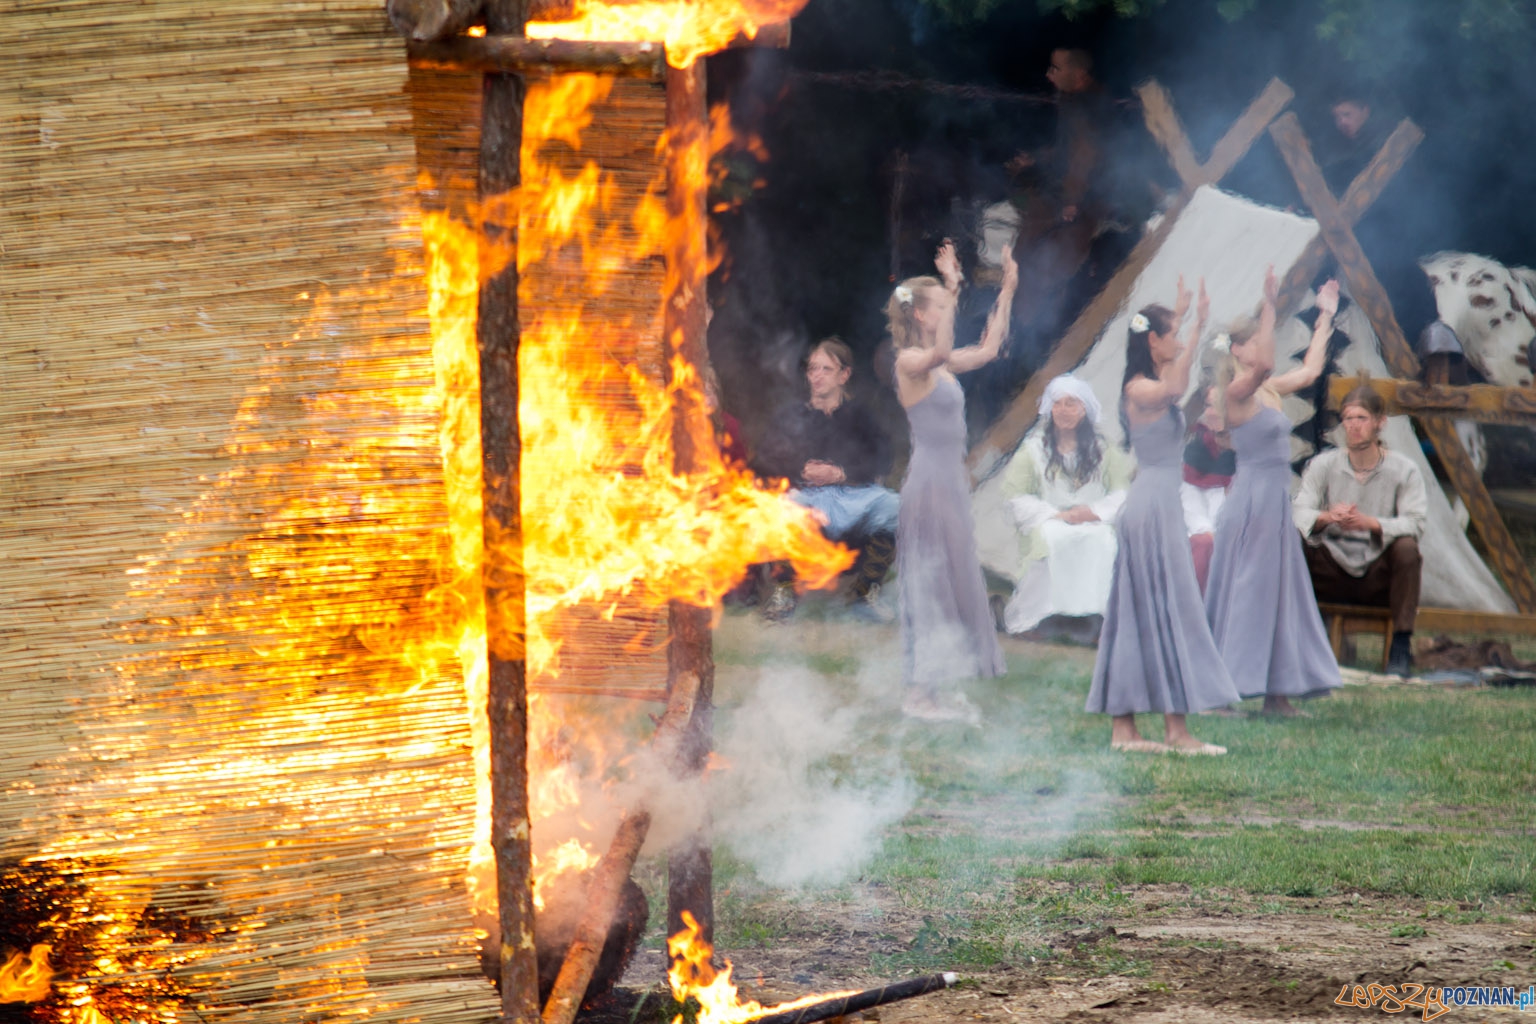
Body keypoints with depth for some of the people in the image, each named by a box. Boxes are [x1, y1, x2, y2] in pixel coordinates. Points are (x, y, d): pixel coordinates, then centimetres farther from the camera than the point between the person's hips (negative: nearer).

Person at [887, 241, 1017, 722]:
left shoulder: (942, 365, 12)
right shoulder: (910, 361, -13)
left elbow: (987, 349, 24)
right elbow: (940, 354, -35)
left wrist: (1007, 294, 19)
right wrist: (952, 290, -35)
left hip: (951, 480, 9)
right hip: (929, 479, -9)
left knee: (954, 580, 11)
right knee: (929, 580, -6)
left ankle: (945, 688, 16)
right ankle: (919, 690, -2)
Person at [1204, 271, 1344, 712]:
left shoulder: (1271, 392, 13)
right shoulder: (1237, 393, -12)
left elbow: (1310, 369, 25)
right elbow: (1260, 366, -32)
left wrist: (1326, 317, 28)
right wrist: (1269, 306, -34)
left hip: (1276, 504, 9)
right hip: (1251, 500, -9)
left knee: (1280, 593, 10)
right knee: (1243, 594, -5)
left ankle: (1276, 692, 14)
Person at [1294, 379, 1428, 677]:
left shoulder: (1404, 470, -3)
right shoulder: (1323, 465, 3)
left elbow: (1413, 523, -16)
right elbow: (1300, 512, -11)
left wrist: (1370, 523, -35)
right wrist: (1328, 517, -35)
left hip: (1379, 577, -1)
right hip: (1332, 572, 1)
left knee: (1406, 548, -33)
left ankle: (1401, 647, -26)